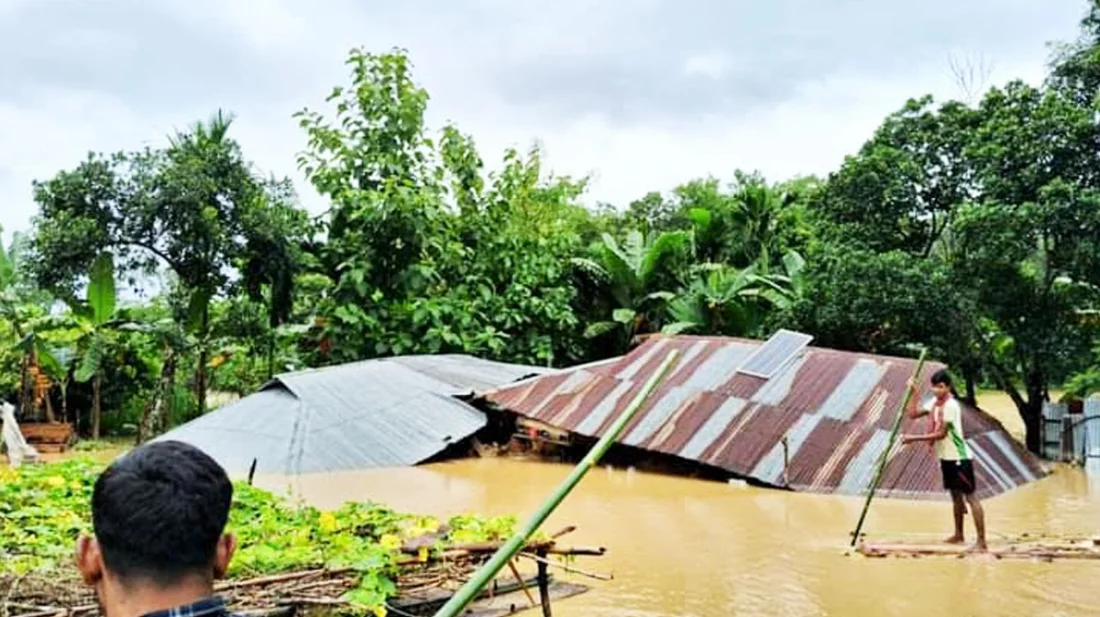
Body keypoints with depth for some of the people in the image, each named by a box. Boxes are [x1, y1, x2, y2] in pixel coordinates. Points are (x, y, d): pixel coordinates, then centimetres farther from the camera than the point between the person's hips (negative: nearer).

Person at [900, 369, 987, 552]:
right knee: (956, 496, 18)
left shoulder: (951, 405, -19)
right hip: (946, 457, 9)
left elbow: (941, 434, -21)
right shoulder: (934, 402, 7)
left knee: (970, 497, -8)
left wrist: (914, 438, -21)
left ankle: (981, 541, -8)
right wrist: (915, 392, 3)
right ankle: (958, 536, 29)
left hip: (959, 458, -9)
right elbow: (913, 413, 10)